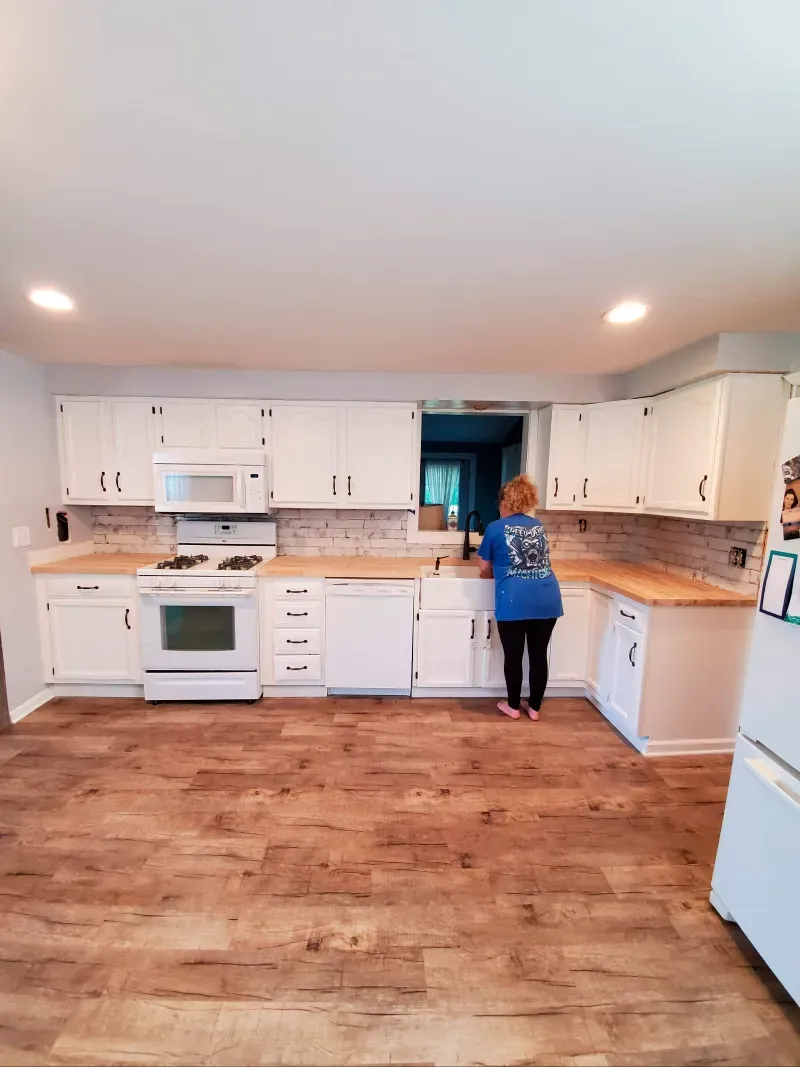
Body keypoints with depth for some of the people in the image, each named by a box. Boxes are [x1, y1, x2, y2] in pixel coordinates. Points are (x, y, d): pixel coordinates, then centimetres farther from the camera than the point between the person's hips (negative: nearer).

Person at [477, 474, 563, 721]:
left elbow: (485, 568, 11)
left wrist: (495, 573, 34)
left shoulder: (495, 528, 3)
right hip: (547, 600, 5)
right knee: (539, 655, 15)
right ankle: (534, 707, 30)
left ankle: (513, 706, 27)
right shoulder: (538, 526, 16)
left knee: (513, 656, 11)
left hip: (514, 602, -4)